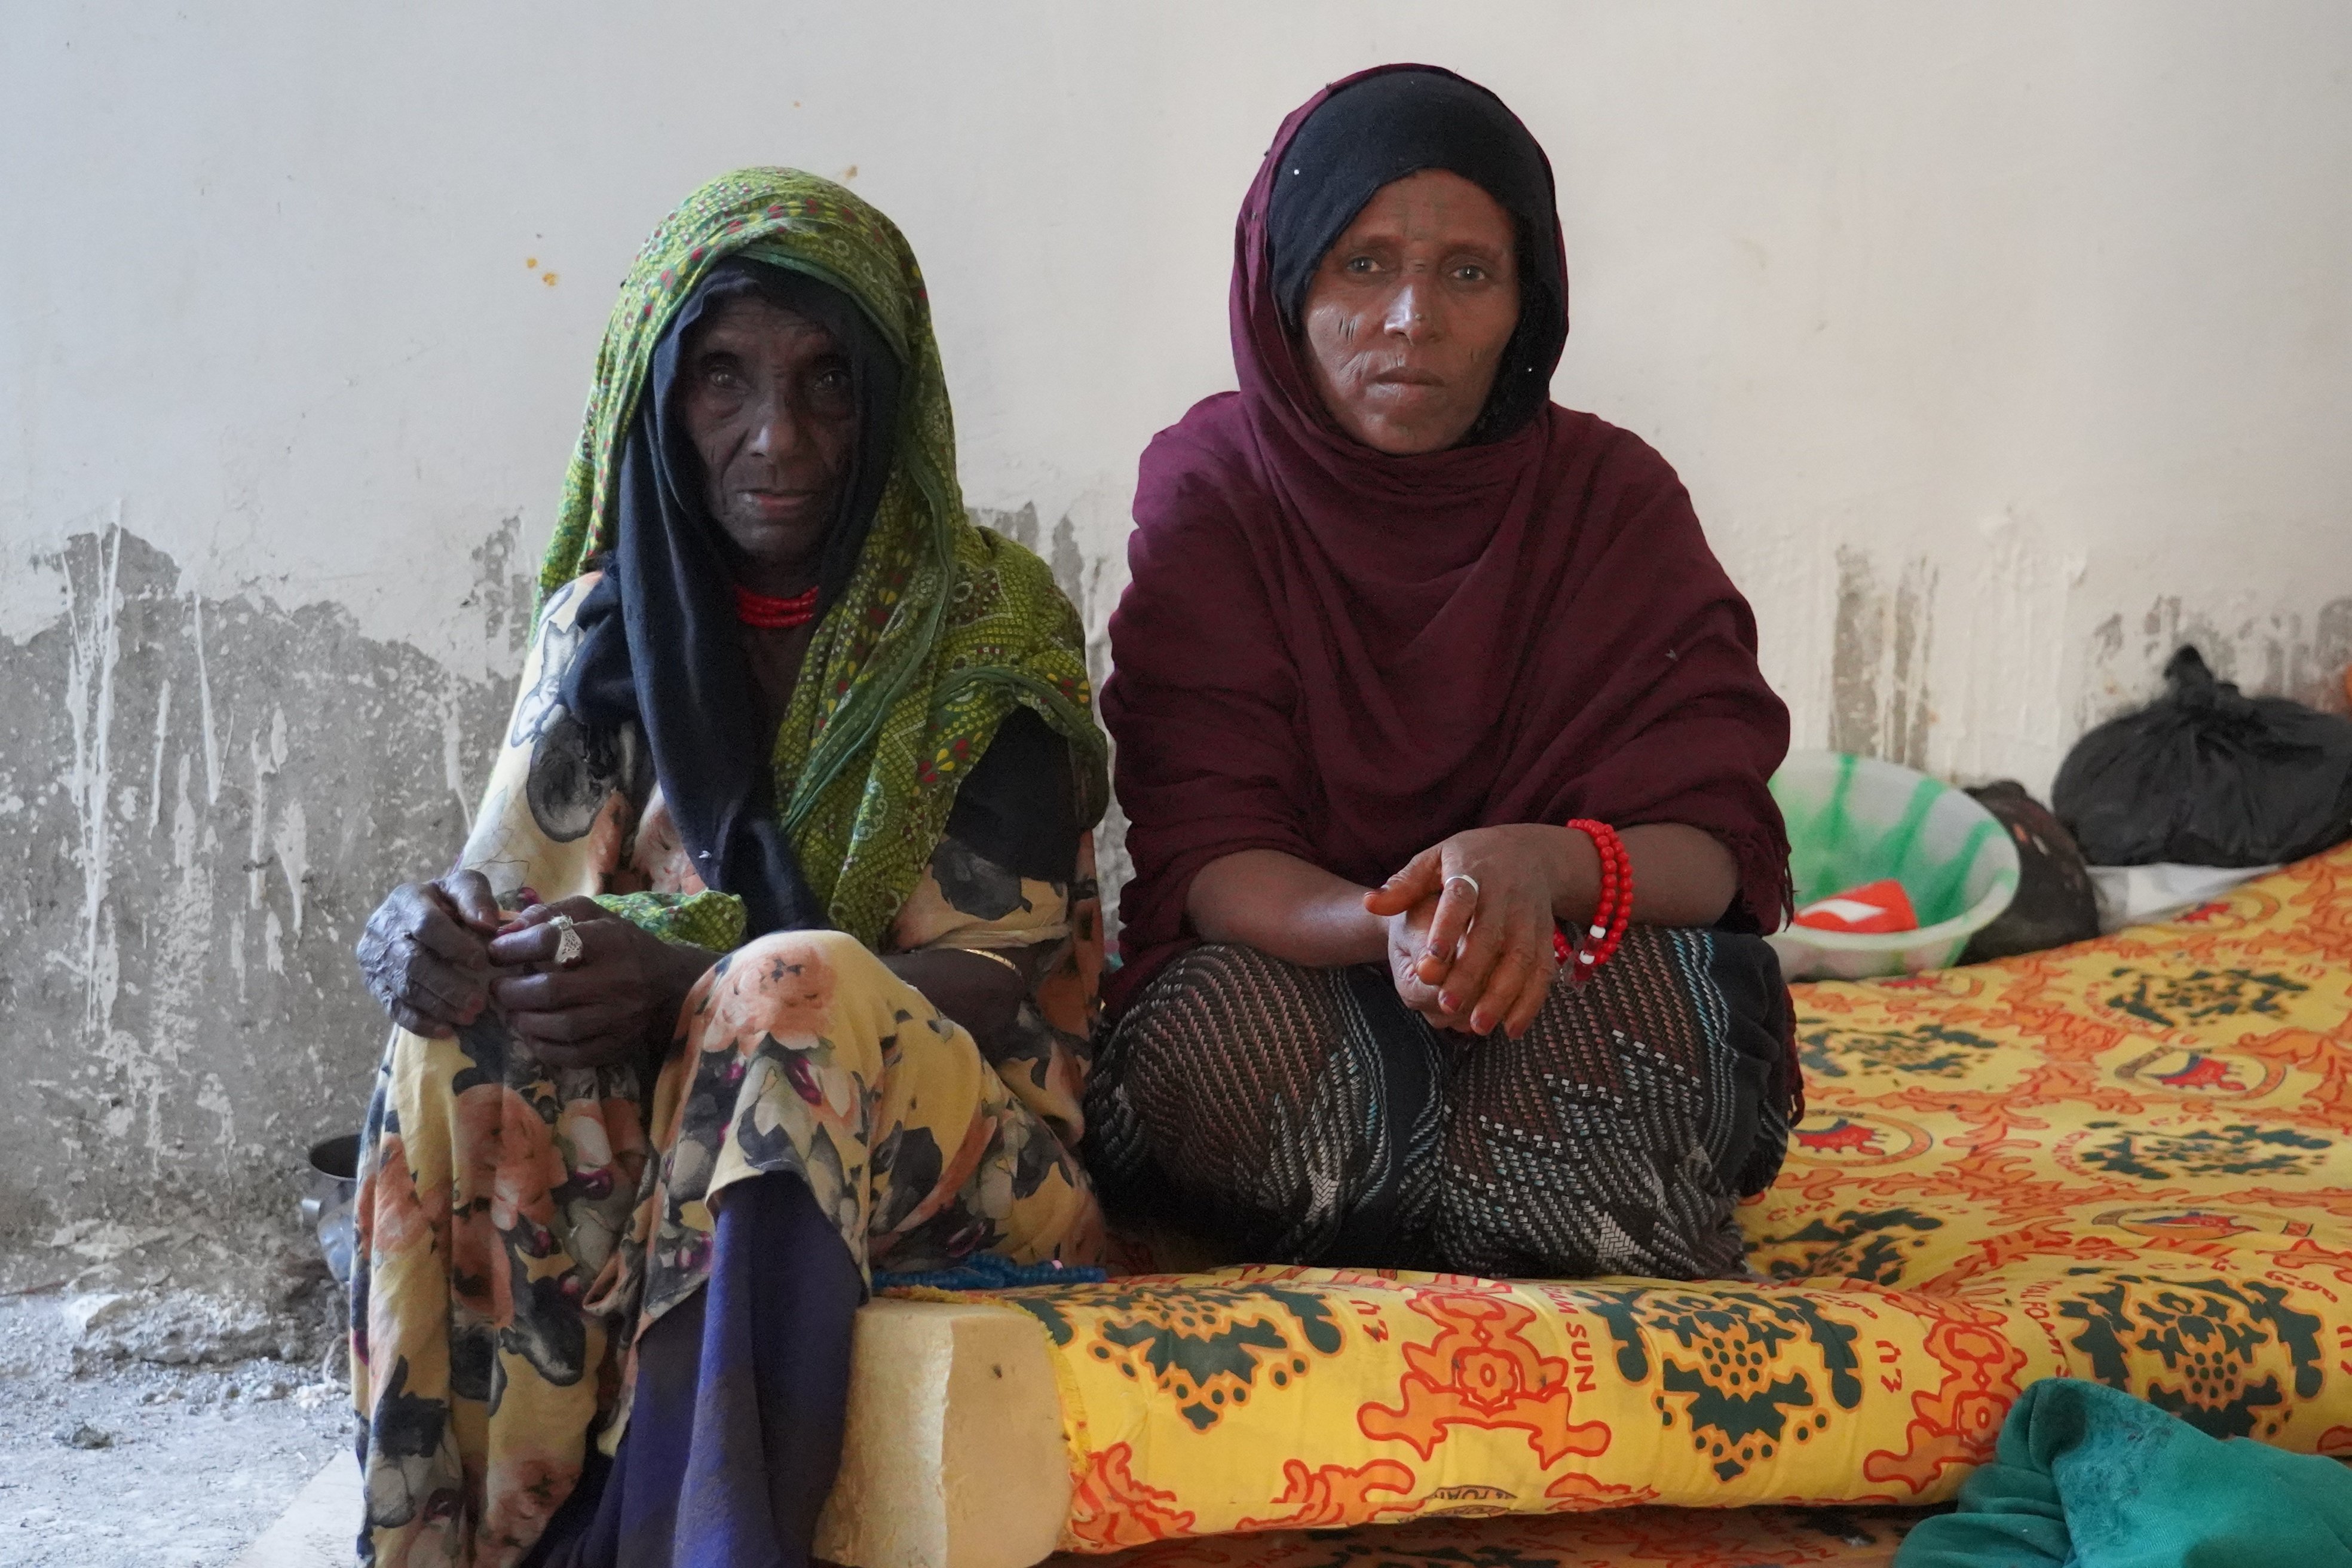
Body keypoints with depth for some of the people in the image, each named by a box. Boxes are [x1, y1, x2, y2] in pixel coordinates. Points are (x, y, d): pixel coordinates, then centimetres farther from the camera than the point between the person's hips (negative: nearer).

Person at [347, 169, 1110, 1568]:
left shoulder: (989, 623, -2)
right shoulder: (605, 621, 9)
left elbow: (986, 977, -10)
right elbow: (503, 899, 6)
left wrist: (689, 988, -26)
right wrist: (423, 932, -21)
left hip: (948, 1149, -3)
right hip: (643, 1122, 3)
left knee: (800, 987, -35)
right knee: (475, 1025, -26)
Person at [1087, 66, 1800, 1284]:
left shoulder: (1612, 496, -3)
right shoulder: (1211, 493, -4)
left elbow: (1714, 851, -11)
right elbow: (1204, 861, -14)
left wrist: (1544, 867, -36)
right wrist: (1393, 929, -37)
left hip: (1572, 1027, 0)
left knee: (1683, 982, -32)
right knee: (1213, 1022, -33)